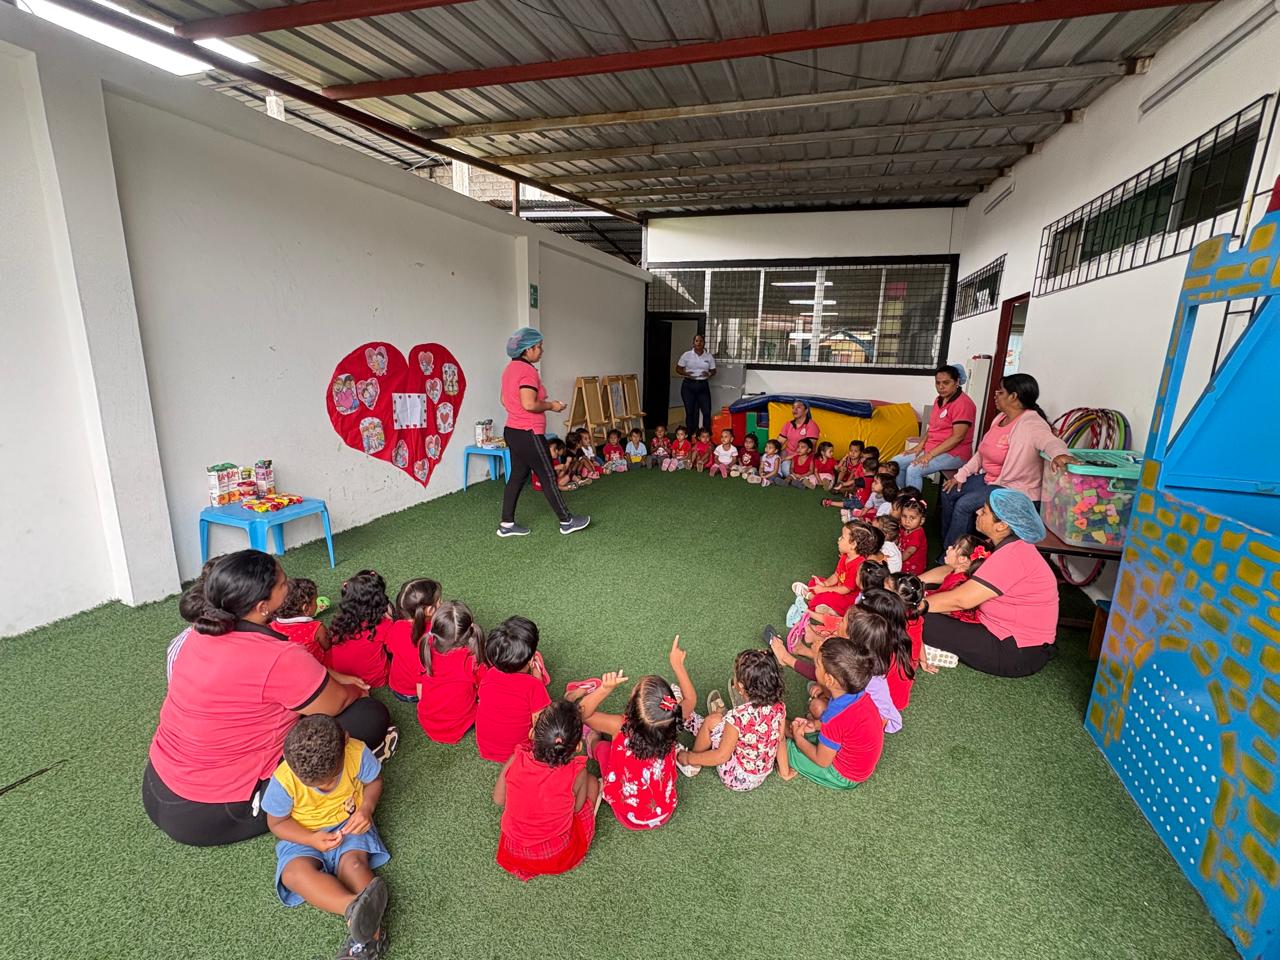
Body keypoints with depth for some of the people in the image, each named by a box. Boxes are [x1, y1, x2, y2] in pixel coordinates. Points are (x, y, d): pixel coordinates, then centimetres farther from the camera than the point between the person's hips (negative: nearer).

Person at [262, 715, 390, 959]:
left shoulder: (357, 753, -25)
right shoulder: (283, 780, -25)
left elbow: (373, 780, -3)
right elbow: (277, 822, -7)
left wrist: (367, 808, -22)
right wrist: (311, 839, -22)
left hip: (348, 822, 1)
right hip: (303, 835, 0)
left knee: (354, 861, -29)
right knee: (295, 872, -32)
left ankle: (368, 935, -35)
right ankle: (354, 908, -53)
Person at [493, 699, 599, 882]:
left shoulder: (515, 761, -22)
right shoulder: (576, 773, -28)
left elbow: (498, 800, -5)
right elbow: (577, 807, -7)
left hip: (513, 852, 3)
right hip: (557, 859, -2)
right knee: (592, 781, 12)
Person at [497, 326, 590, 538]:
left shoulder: (511, 368, 12)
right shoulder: (527, 370, -18)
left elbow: (505, 400, 18)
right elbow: (529, 404, -26)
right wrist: (550, 405, -10)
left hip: (513, 431, 10)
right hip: (528, 434, -10)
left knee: (517, 476, 13)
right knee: (548, 477, 1)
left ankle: (507, 524, 17)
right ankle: (566, 522, 12)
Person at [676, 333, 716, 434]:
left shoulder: (709, 356, 5)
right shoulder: (687, 355, 1)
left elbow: (713, 371, 11)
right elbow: (678, 369, 4)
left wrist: (709, 374, -12)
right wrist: (686, 374, -15)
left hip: (703, 386, 1)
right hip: (689, 385, -1)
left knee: (707, 411, -6)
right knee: (690, 411, 4)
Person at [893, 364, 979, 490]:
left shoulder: (963, 403, -16)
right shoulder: (939, 400, 12)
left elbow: (957, 436, -22)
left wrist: (930, 454, -24)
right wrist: (919, 447, 2)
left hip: (953, 454, -9)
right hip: (931, 450, 9)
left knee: (913, 470, -28)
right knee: (895, 463, 1)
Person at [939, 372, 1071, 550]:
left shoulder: (1031, 423, -20)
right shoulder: (1001, 418, 8)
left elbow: (1050, 441, -40)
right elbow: (982, 452, 13)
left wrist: (1059, 454, -64)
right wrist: (961, 475, 7)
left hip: (1015, 489, -9)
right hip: (989, 478, 9)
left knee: (964, 505, -21)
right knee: (949, 493, 2)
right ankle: (946, 541, 17)